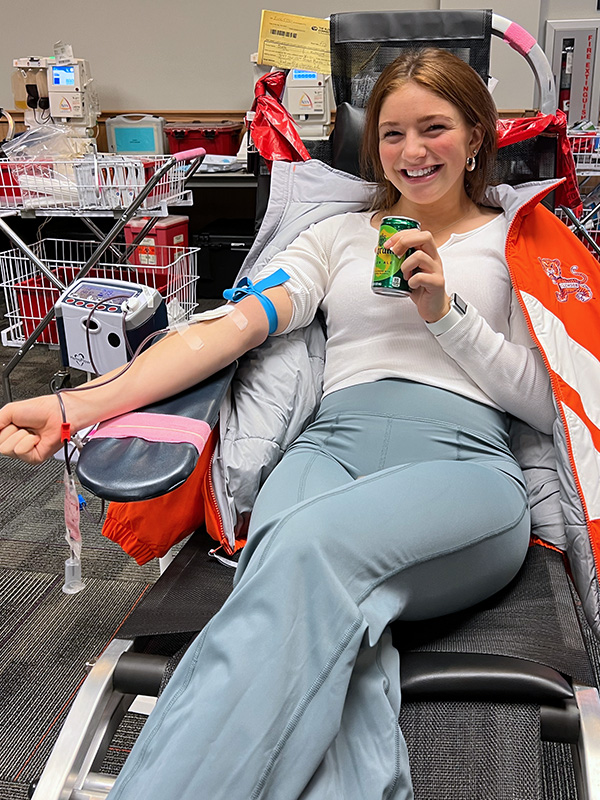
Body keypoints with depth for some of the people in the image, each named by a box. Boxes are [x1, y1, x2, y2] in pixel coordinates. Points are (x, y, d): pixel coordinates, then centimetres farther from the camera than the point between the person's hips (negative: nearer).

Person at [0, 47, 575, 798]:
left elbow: (549, 405, 13)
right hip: (334, 444, 2)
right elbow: (236, 325, 8)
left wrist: (446, 311, -2)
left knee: (315, 543, -37)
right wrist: (80, 404, -6)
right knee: (322, 605, -37)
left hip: (463, 462, -1)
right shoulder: (340, 234, 24)